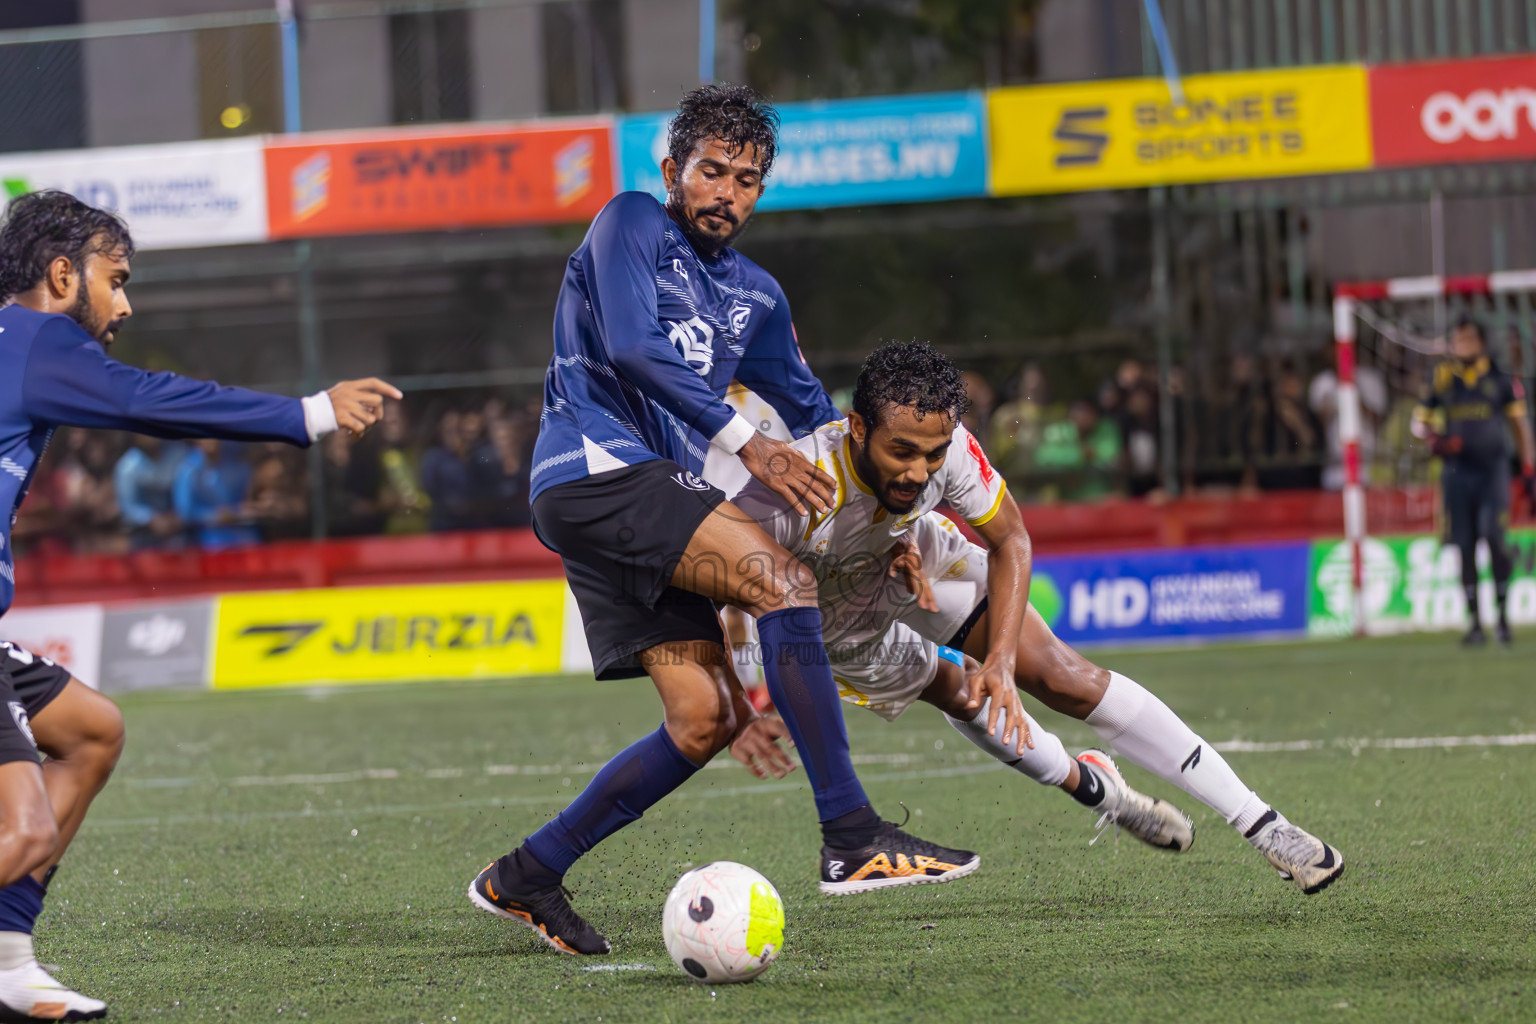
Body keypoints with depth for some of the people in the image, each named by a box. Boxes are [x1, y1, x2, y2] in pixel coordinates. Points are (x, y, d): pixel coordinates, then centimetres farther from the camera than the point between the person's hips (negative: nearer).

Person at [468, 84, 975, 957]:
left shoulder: (755, 296, 22)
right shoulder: (631, 225, 0)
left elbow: (810, 410, 30)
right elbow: (631, 346, -15)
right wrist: (743, 440, -22)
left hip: (656, 500, 8)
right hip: (596, 468, -8)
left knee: (707, 719, -1)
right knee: (780, 577, -24)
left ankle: (527, 877, 9)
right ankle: (851, 833, -31)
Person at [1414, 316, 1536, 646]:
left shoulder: (1500, 379, 4)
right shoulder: (1441, 379, 8)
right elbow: (1420, 420, 14)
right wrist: (1433, 438, -9)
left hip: (1493, 469, -2)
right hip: (1457, 471, 2)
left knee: (1493, 535, -18)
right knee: (1464, 547, 1)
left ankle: (1503, 612, -6)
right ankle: (1475, 621, 8)